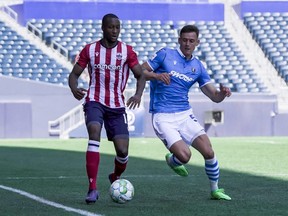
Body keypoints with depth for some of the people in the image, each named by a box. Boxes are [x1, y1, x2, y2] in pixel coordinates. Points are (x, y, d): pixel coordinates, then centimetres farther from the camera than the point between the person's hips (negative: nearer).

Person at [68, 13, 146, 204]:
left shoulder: (127, 51, 1)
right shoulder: (90, 50, 2)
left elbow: (140, 75, 4)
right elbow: (74, 74, 6)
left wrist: (138, 94, -17)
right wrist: (74, 88, -18)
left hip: (117, 106, 1)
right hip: (95, 101, -1)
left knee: (123, 151, -5)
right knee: (94, 133, -29)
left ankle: (115, 179, 32)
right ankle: (93, 188, -29)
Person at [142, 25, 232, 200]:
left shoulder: (198, 67, 9)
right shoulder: (165, 54, -1)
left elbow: (215, 96, 7)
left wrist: (223, 93, -17)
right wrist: (156, 75, -21)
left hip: (185, 115, 4)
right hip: (163, 118, -4)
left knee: (209, 152, -9)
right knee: (184, 156, -20)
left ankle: (215, 190, 14)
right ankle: (171, 161, 19)